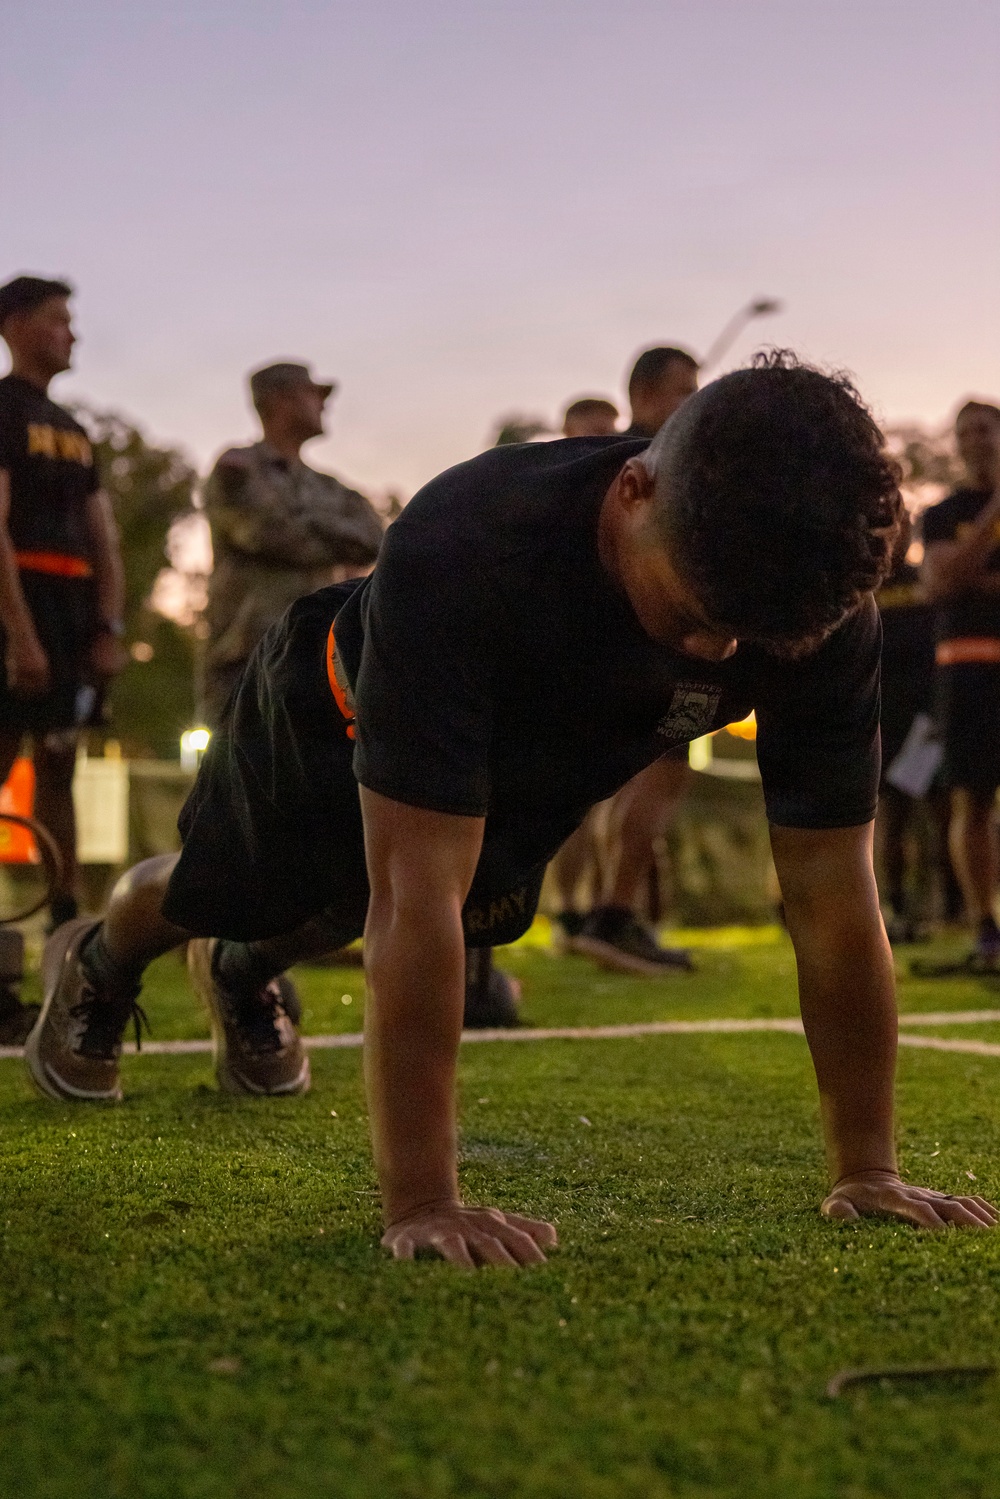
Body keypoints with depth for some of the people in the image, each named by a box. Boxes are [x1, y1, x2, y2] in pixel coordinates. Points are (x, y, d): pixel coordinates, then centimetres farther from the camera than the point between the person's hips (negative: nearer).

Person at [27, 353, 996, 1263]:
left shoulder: (824, 605, -38)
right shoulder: (462, 549, -50)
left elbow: (832, 897, -31)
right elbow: (418, 896, -52)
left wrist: (867, 1172, -29)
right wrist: (420, 1205, -52)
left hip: (530, 781, 4)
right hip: (341, 727, -4)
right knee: (217, 893, 25)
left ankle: (242, 979, 66)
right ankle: (95, 969, 61)